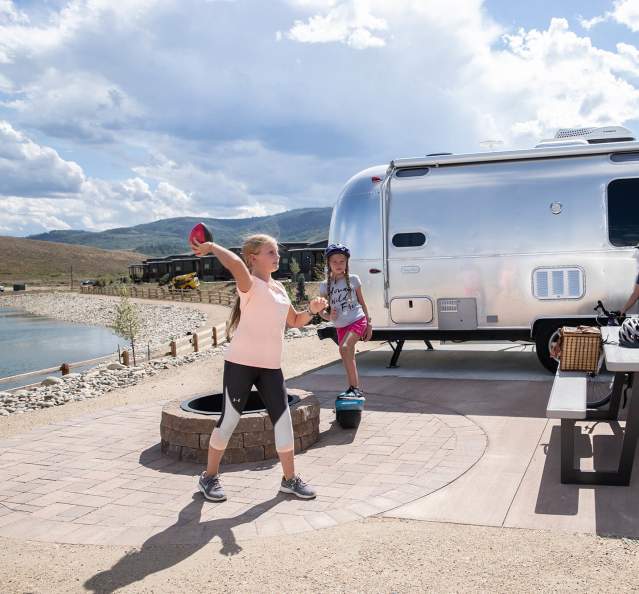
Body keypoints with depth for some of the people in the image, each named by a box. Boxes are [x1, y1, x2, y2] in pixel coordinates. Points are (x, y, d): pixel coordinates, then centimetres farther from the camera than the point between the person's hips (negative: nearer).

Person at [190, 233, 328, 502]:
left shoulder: (279, 288, 14)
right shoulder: (249, 284, -11)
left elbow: (294, 321, 24)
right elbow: (235, 264, -35)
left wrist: (312, 310, 6)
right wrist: (211, 247, -22)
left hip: (271, 366, 7)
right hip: (240, 363, -7)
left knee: (283, 419, 4)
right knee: (229, 420, 1)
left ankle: (290, 479, 18)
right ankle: (210, 477, 20)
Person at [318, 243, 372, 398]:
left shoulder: (353, 279, 0)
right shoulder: (325, 285, 3)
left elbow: (362, 302, 8)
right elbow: (322, 311, 7)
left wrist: (369, 323, 7)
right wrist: (329, 316, -16)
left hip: (357, 320, -4)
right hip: (340, 326, 4)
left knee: (344, 348, -26)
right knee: (349, 358, 9)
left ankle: (354, 388, -24)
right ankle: (355, 389, 22)